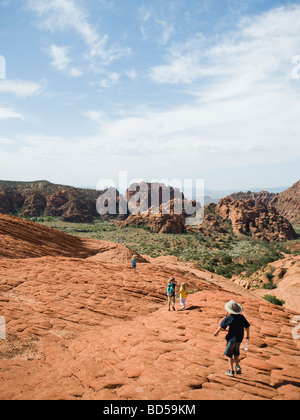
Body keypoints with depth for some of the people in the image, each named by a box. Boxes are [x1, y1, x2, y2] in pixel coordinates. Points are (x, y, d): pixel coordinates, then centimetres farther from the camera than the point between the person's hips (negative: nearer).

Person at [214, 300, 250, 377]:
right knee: (236, 353, 24)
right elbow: (247, 327, 7)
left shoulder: (229, 318, -13)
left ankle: (231, 371, 7)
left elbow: (221, 326, -11)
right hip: (239, 339, 5)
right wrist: (248, 336, 21)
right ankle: (237, 366, 8)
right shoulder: (241, 317, 1)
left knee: (229, 354, 8)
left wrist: (216, 332, 5)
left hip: (232, 338, -5)